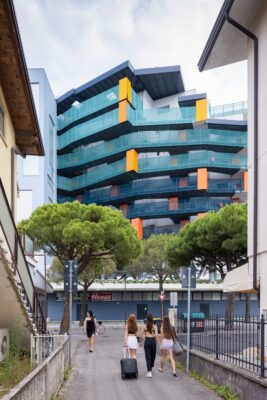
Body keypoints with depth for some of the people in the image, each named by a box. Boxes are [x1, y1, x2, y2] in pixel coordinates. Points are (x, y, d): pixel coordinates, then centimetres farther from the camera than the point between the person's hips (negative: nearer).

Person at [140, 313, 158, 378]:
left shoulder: (144, 326, -2)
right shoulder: (154, 326, -2)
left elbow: (141, 335, 4)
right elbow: (156, 335, -9)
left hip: (147, 341, -1)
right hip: (153, 341, 1)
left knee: (148, 357, -1)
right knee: (153, 355, 20)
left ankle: (149, 372, -10)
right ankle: (151, 368, 38)